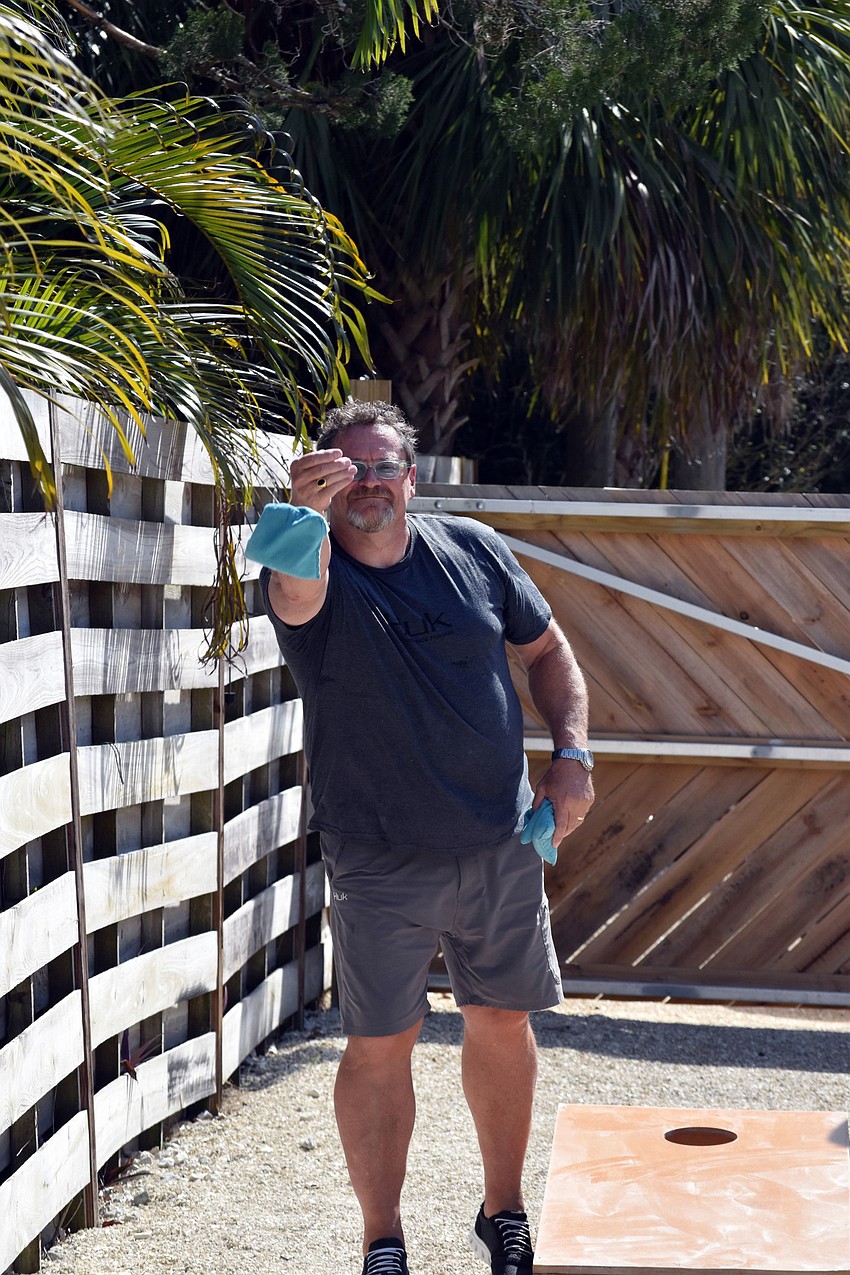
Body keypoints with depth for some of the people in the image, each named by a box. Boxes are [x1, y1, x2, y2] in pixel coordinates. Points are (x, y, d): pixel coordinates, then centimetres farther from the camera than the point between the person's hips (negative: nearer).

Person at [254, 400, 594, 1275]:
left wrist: (571, 754, -1)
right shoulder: (314, 575, -12)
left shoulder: (474, 551, 1)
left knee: (502, 1023, 14)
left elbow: (548, 651, 13)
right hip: (379, 866, -3)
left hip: (501, 845, 4)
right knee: (379, 1047, 2)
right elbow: (296, 595, -39)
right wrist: (305, 521, -61)